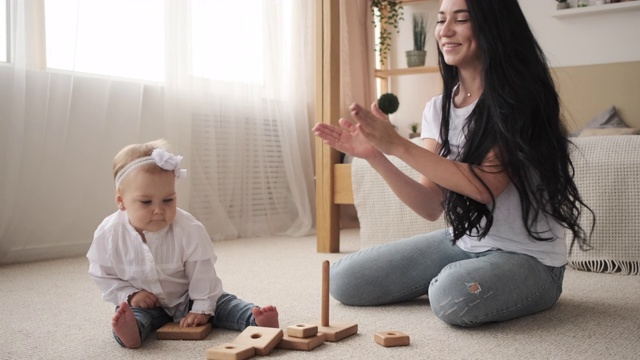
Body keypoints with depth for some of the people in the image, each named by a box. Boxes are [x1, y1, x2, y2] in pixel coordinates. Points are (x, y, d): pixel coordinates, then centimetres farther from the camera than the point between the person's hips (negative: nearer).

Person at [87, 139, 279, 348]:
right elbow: (102, 274, -3)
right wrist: (129, 295, -15)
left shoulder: (188, 229, -22)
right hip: (144, 304, 0)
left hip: (187, 298, 0)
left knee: (221, 302, -19)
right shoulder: (109, 233, -17)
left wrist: (202, 309, -17)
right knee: (132, 314, -29)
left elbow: (201, 274, -15)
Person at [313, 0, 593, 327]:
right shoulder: (438, 108, 3)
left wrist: (398, 145, -25)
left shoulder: (521, 97, -14)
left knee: (454, 296, -37)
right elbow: (431, 206, -4)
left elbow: (485, 185, -24)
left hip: (528, 257, -6)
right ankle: (448, 278, 14)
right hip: (461, 242, 6)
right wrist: (374, 156, -17)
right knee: (343, 279, -2)